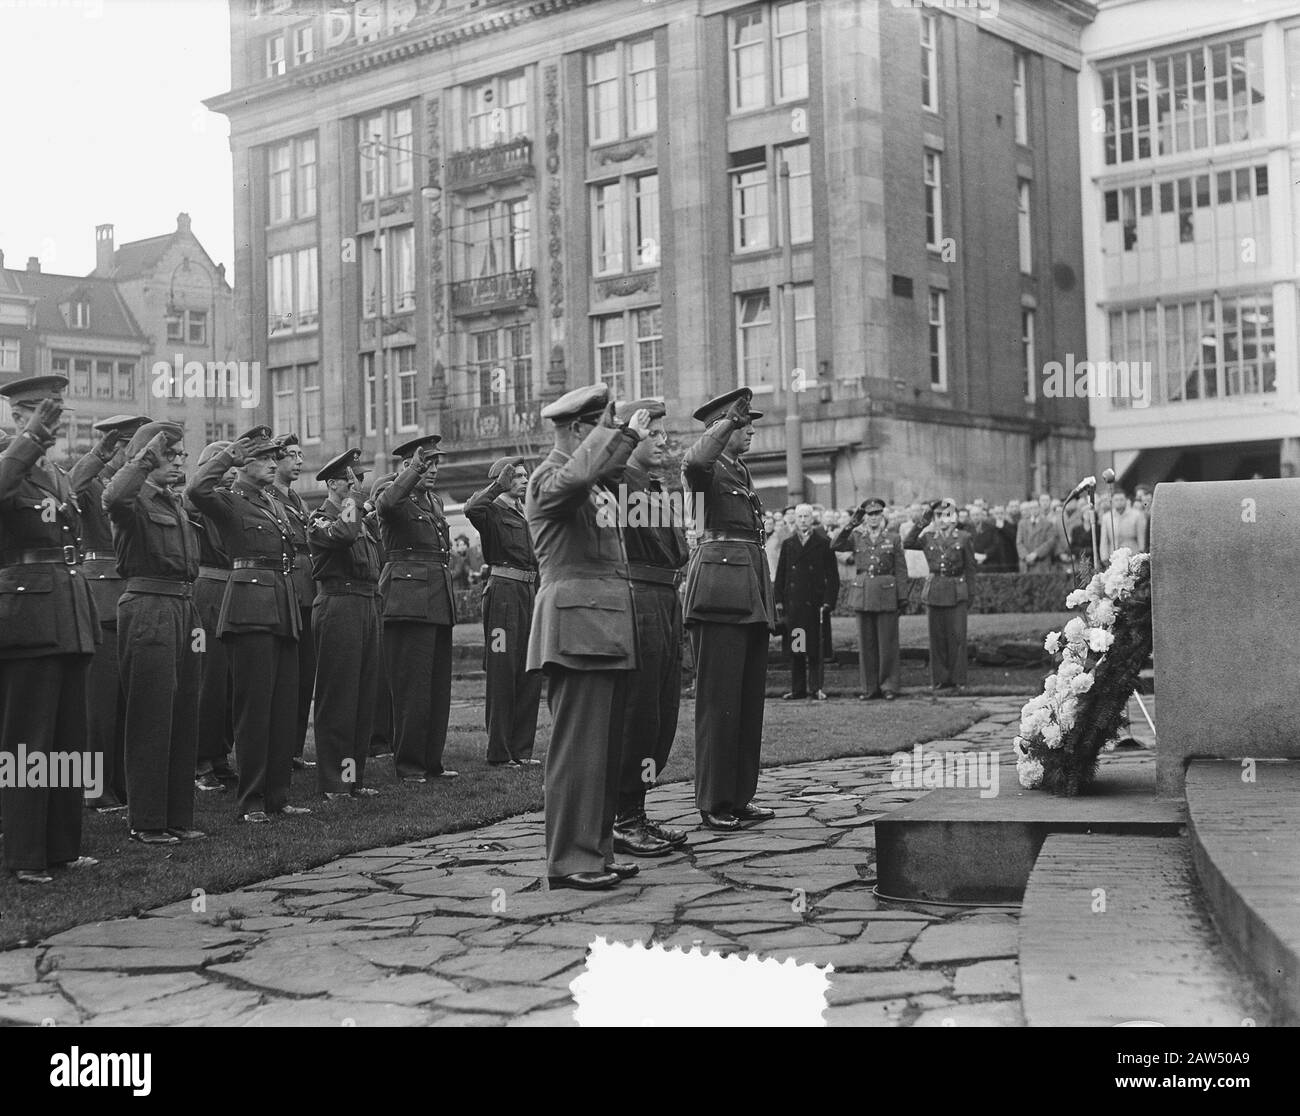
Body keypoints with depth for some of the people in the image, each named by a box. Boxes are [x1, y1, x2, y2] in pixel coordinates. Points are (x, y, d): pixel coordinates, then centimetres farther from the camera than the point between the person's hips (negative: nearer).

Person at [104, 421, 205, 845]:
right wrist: (146, 457, -27)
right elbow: (113, 497, -33)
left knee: (184, 717, 9)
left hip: (182, 610, 8)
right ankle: (146, 822, 5)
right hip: (147, 612, -8)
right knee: (150, 718, -3)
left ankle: (178, 817, 17)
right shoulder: (136, 501, -7)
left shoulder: (177, 504, 18)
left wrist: (196, 619, 17)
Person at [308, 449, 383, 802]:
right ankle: (332, 783, -1)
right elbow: (343, 533, -28)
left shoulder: (361, 519, 19)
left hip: (366, 606, 8)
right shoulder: (320, 519, -6)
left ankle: (355, 776, 16)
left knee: (365, 695, 9)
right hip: (337, 607, -8)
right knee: (337, 697, -5)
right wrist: (352, 499, -11)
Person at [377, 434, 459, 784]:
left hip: (439, 603, 8)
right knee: (412, 687, -6)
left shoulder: (435, 501, 20)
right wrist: (416, 469, -35)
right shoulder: (395, 498, -3)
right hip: (409, 602, -8)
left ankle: (431, 761, 16)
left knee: (439, 686, 9)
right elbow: (386, 503, -29)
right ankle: (408, 765, 1)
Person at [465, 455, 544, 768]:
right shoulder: (493, 512, -6)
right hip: (504, 592, -8)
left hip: (529, 592, 8)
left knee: (531, 673, 8)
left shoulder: (525, 513, 19)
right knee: (503, 672, -5)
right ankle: (499, 752, 1)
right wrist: (499, 485, -23)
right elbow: (471, 508, -30)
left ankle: (521, 748, 16)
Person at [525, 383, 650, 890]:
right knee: (579, 744, -8)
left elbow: (610, 468, 42)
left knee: (607, 745, 11)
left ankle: (596, 851, 18)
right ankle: (568, 861, -4)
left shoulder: (597, 479, 18)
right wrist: (614, 430, -23)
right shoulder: (550, 477, -11)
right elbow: (575, 477, -34)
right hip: (577, 624, -10)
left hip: (607, 623, 10)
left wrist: (632, 434, 26)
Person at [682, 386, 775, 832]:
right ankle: (714, 804, -1)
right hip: (719, 588, -9)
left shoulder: (740, 470, 22)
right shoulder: (705, 465, -4)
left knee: (750, 699, 10)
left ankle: (740, 796, 17)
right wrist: (727, 422, -37)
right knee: (719, 700, -6)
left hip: (752, 591, 9)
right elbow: (694, 463, -31)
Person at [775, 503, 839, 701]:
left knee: (816, 649, -1)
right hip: (793, 605, 2)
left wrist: (828, 601, -7)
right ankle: (798, 689, 9)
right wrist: (779, 601, 5)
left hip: (815, 604, -2)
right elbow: (780, 575, 13)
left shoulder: (824, 544, 4)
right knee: (795, 649, 4)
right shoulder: (787, 544, 12)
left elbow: (832, 576, 2)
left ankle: (816, 688, 5)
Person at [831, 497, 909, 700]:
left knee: (888, 643, 0)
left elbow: (901, 569, 4)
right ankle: (869, 687, 12)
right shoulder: (856, 536, 8)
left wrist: (902, 597, -1)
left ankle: (888, 686, 9)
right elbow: (836, 545, -9)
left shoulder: (893, 538, 5)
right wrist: (851, 523, -14)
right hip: (862, 594, 2)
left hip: (886, 594, -2)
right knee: (866, 643, 5)